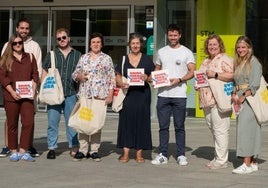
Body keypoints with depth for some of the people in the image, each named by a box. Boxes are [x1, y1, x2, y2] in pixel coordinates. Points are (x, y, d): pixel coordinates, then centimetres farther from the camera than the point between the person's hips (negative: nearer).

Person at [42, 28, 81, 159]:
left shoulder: (77, 55, 11)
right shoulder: (51, 55, 11)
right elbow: (44, 73, 10)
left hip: (71, 94, 0)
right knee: (52, 121, -1)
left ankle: (74, 147, 11)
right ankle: (52, 148, 5)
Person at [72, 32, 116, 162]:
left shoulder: (107, 59, 9)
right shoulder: (83, 58, 14)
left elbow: (111, 78, 5)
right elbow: (75, 74, 17)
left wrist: (110, 95, -3)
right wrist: (79, 76, -6)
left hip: (100, 95, -2)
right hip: (84, 94, 2)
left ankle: (94, 151, 5)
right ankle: (82, 150, 2)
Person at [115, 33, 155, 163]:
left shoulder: (147, 60, 9)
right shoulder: (123, 59, 10)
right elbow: (117, 77, 9)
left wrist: (147, 78, -12)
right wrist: (122, 84, -11)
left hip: (143, 94, 0)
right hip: (127, 94, 0)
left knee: (141, 121, 0)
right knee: (126, 121, -3)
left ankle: (139, 153, 6)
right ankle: (125, 153, 1)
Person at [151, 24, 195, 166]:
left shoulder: (186, 52, 3)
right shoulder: (161, 52, 15)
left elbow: (192, 72, -3)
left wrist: (179, 80, -18)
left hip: (179, 95, -3)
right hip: (163, 94, 3)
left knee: (179, 127, 2)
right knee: (163, 126, 5)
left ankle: (181, 155, 8)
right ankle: (162, 155, 10)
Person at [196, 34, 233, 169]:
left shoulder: (224, 59, -5)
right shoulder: (206, 61, 22)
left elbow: (232, 75, -18)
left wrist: (215, 74, -20)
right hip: (207, 101, 9)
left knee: (220, 130, -9)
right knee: (213, 129, 11)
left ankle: (221, 160, -5)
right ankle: (218, 157, 19)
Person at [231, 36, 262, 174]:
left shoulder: (253, 62, -6)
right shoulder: (237, 63, 18)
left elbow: (255, 84, -14)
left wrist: (243, 97, -16)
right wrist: (233, 94, 3)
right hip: (240, 99, 8)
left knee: (246, 128, -14)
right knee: (244, 129, 7)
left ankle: (247, 164, -16)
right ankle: (253, 163, 11)